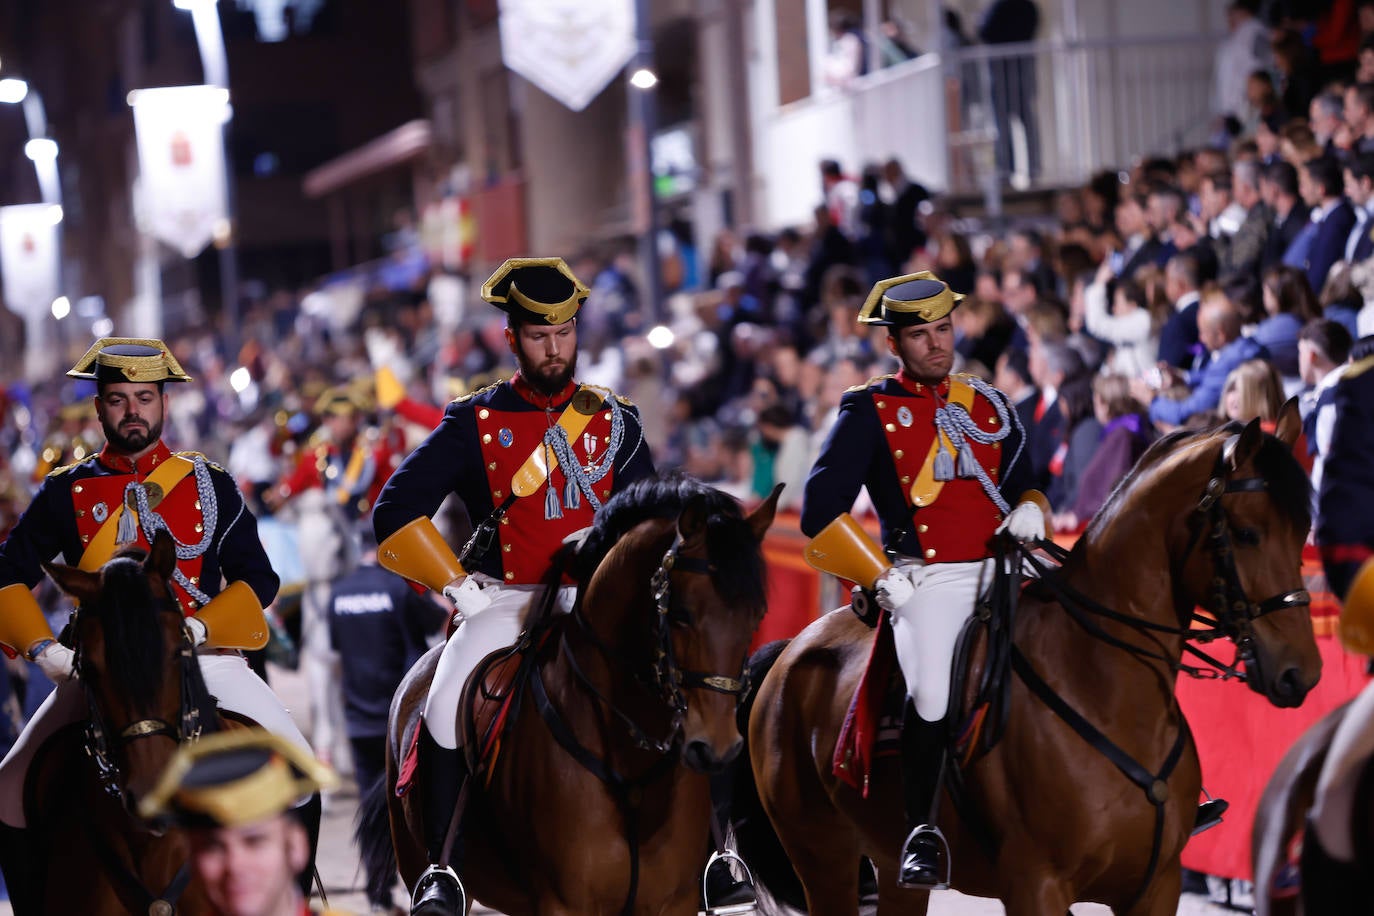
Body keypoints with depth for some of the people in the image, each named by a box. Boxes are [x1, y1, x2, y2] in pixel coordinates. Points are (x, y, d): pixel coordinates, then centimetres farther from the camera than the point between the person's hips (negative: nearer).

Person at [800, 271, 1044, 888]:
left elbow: (1021, 483, 28)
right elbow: (820, 511, 0)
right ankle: (922, 833, -4)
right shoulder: (870, 411, 6)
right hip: (927, 579, -4)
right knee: (934, 700, -23)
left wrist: (1029, 510, 5)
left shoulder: (989, 406, 20)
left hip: (1003, 571, 4)